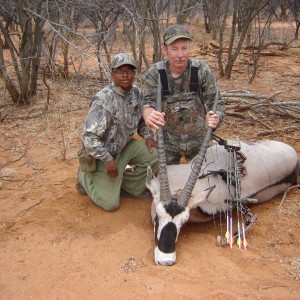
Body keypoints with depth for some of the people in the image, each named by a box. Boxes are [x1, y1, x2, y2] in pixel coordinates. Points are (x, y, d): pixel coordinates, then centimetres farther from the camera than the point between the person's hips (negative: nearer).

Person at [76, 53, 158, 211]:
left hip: (125, 145, 7)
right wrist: (108, 160, -27)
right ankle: (85, 177, 20)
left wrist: (148, 136, -2)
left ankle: (129, 187, 12)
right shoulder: (103, 99, -28)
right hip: (104, 152, -7)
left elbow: (141, 119, 15)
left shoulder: (136, 92, -5)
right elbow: (89, 136, -31)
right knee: (111, 203, -7)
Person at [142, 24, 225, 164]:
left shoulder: (202, 70, -16)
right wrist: (148, 117, -43)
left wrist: (214, 118, -37)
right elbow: (148, 102, -18)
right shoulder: (155, 72, -14)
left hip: (198, 141, 0)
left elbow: (216, 103, -13)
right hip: (167, 141, 0)